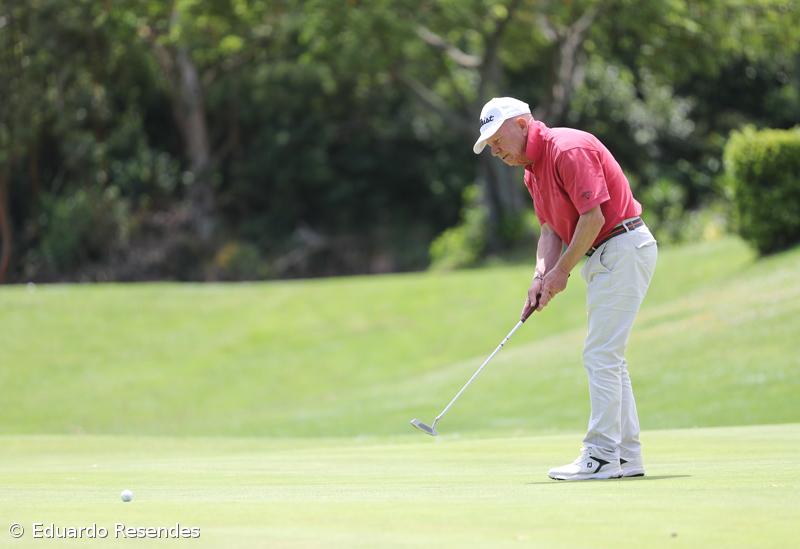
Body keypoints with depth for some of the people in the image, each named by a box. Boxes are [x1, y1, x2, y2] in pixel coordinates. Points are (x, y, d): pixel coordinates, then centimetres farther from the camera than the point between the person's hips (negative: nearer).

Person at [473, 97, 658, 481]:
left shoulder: (568, 149, -18)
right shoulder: (533, 171, 13)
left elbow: (593, 217, -22)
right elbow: (551, 230, 12)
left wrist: (562, 271, -14)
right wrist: (541, 276, -5)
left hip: (622, 248, -10)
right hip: (603, 257, 10)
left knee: (601, 355, -11)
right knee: (608, 358, 11)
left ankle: (601, 457, -9)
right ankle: (627, 456, 13)